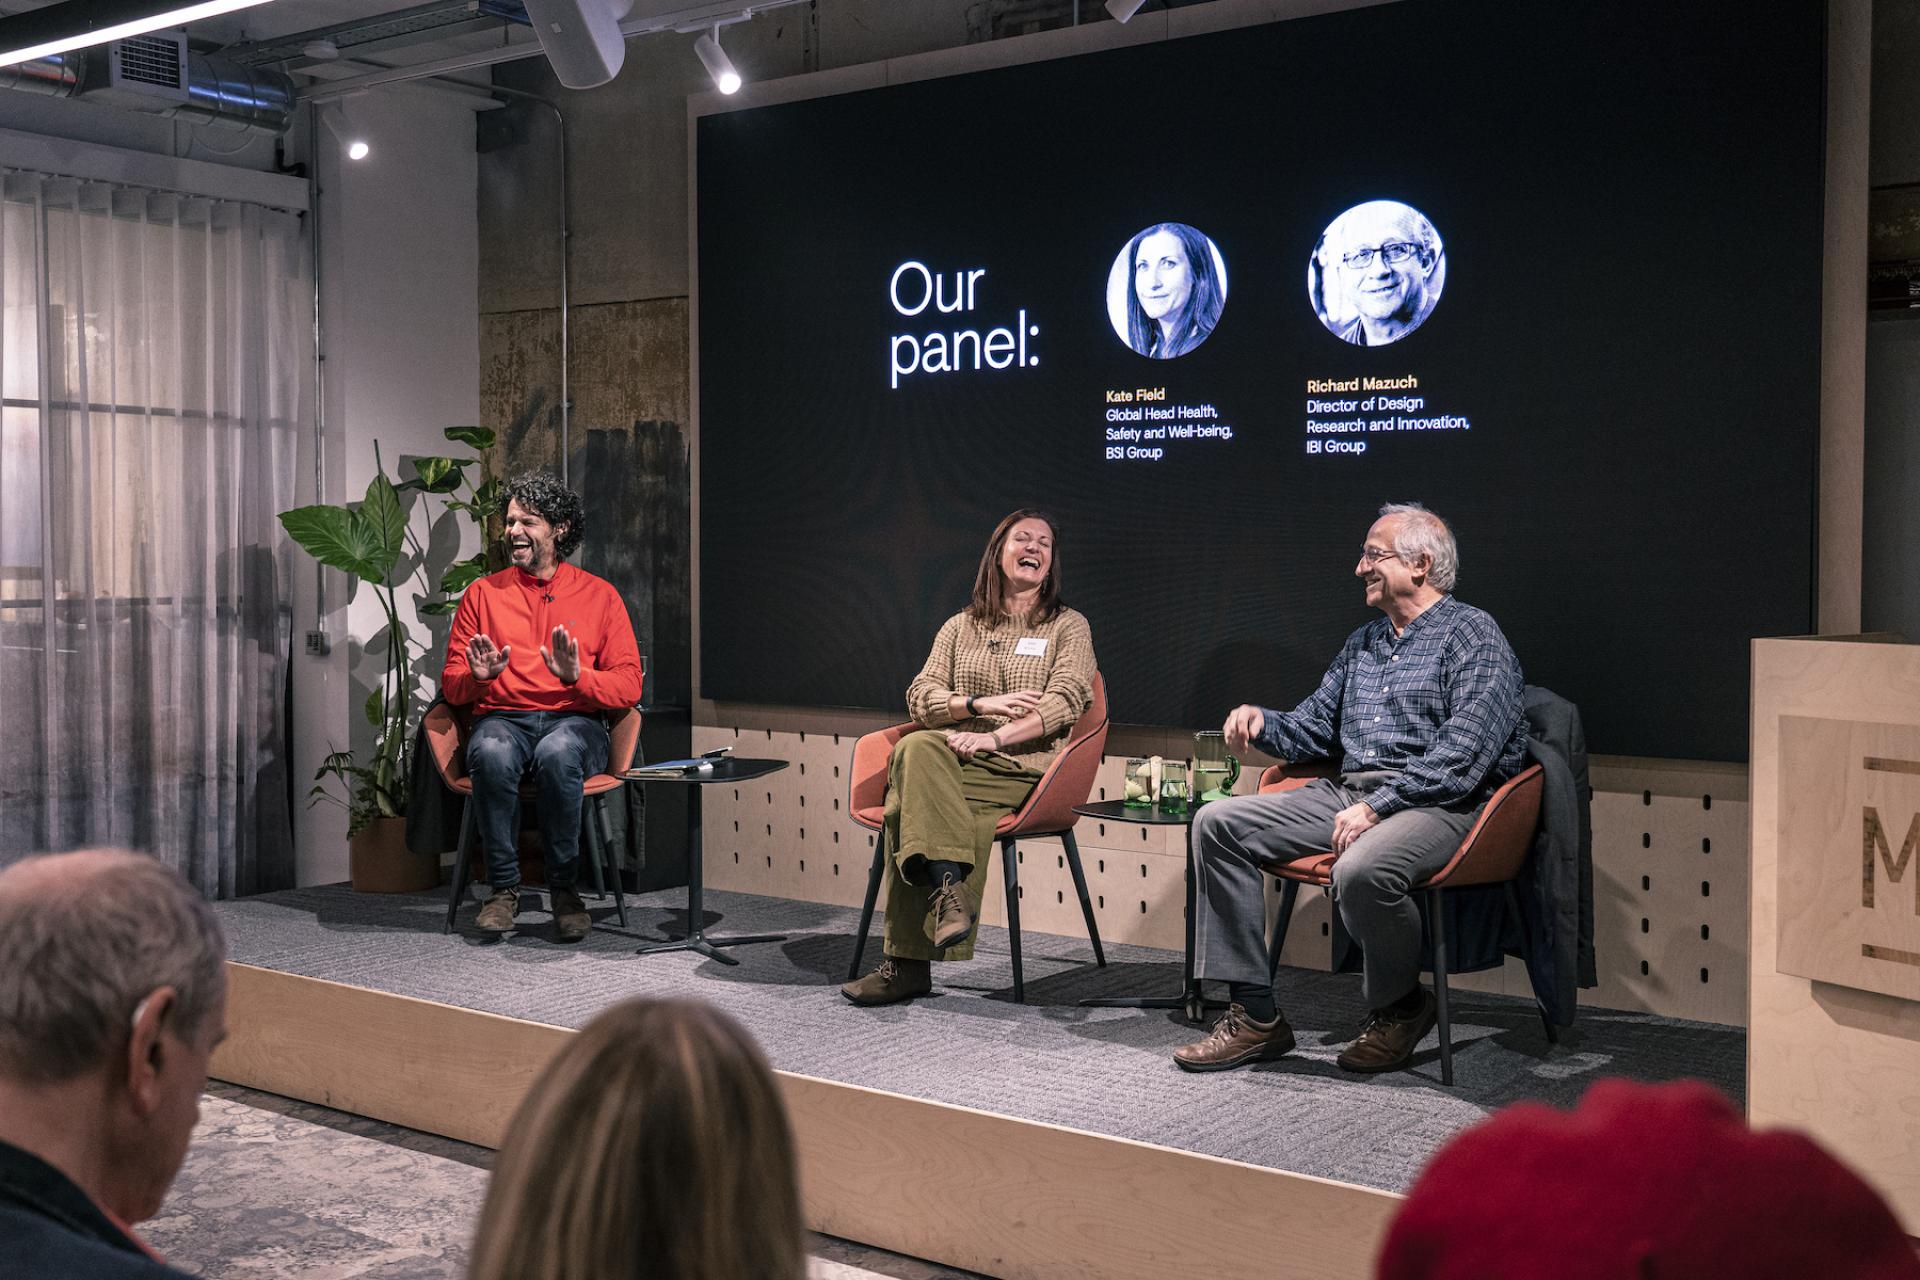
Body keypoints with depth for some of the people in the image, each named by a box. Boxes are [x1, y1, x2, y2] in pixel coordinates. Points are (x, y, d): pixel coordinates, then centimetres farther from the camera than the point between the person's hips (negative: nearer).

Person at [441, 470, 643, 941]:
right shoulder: (483, 593, 14)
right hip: (501, 719, 1)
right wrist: (478, 677, -11)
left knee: (558, 753, -38)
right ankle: (504, 887, -21)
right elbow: (451, 685, 12)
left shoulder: (600, 595, 11)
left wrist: (577, 677, -15)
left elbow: (629, 685, 4)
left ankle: (565, 888, -22)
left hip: (574, 721, -1)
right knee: (492, 753, -36)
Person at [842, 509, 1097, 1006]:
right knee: (915, 749, -35)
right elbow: (920, 698, 10)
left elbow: (1063, 703, -4)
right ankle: (948, 885, -45)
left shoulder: (1069, 627, 13)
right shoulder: (961, 627, 21)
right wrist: (982, 704, -9)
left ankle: (908, 962, -32)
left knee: (911, 800, -31)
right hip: (954, 756, 3)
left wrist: (993, 737, -18)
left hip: (1022, 765, -3)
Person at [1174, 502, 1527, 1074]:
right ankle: (1256, 1014, -8)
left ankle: (1400, 1007, -6)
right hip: (1345, 792, 8)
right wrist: (1262, 723, 4)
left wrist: (1377, 806, -21)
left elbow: (1464, 752, -15)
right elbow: (1315, 726, 27)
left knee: (1361, 871, -39)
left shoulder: (1471, 635, -3)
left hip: (1436, 804, -8)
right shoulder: (1362, 643, 23)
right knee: (1218, 823, -7)